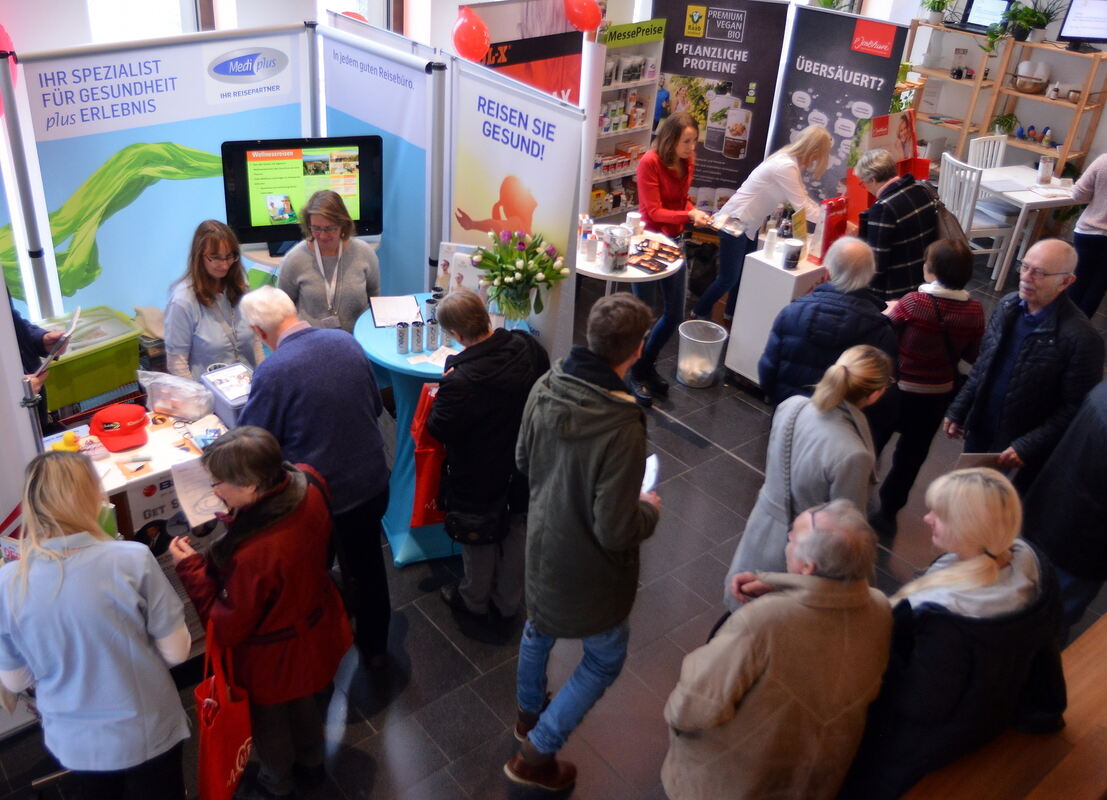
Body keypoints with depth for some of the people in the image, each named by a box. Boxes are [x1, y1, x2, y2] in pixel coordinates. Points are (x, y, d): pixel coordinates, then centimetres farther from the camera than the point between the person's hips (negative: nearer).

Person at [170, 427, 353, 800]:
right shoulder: (307, 484, -24)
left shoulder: (253, 555, -44)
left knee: (269, 719, 26)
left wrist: (190, 568, -21)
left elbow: (226, 629, -26)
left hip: (274, 657, -6)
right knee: (303, 701, 34)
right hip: (316, 631, 6)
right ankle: (311, 761, 61)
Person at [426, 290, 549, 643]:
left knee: (479, 542, 20)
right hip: (525, 468, 5)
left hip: (480, 480, -5)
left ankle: (475, 604, 47)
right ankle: (508, 605, 45)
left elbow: (439, 430, -20)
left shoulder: (460, 383, -35)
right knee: (517, 531, 24)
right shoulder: (527, 346, -17)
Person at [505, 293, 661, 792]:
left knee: (539, 628, 31)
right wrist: (649, 510, -9)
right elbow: (614, 531, -28)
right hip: (588, 565, -6)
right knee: (605, 658, 20)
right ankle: (536, 755, 26)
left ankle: (529, 714, 57)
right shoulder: (622, 428, -36)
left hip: (543, 541, 7)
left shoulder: (546, 387, -14)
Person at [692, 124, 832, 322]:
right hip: (735, 222, -10)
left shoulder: (790, 161, 5)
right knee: (729, 278, 0)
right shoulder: (786, 167, -26)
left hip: (750, 223, 10)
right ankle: (699, 313, 18)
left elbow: (803, 199, 8)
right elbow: (802, 206, -24)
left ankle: (732, 313, 34)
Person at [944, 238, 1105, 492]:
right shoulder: (1007, 306, -5)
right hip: (980, 431, 5)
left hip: (1026, 450, -5)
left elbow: (1076, 407, -18)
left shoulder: (1081, 337, -24)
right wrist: (957, 411, 6)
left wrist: (1027, 447, -21)